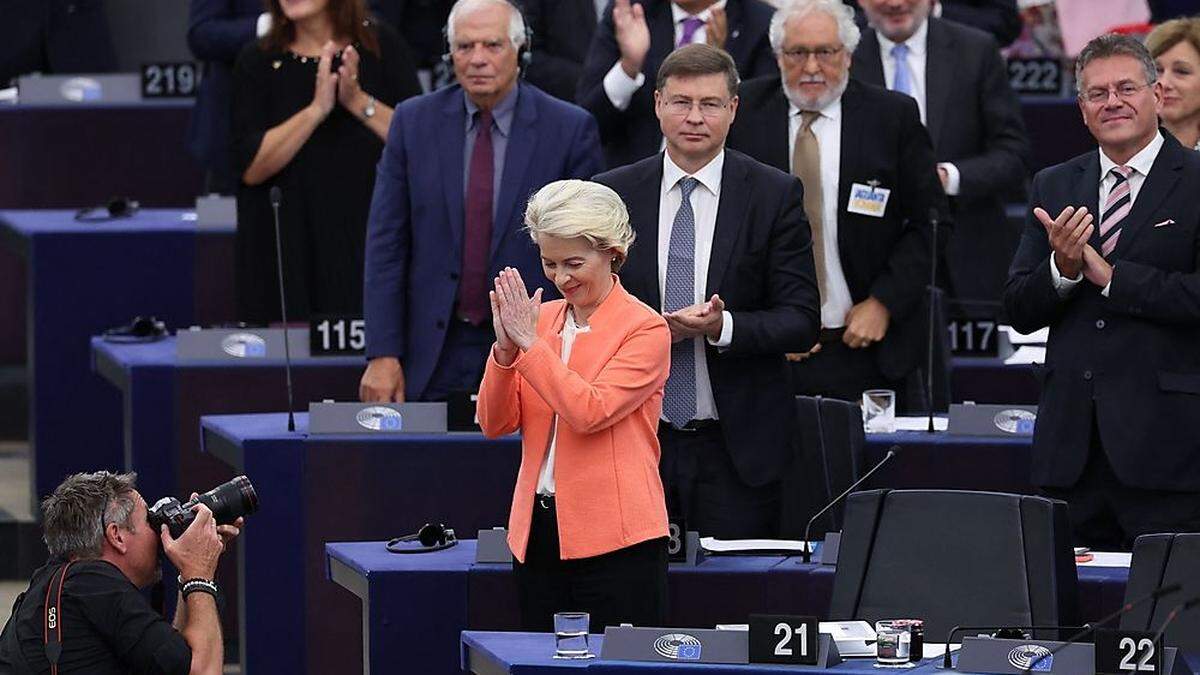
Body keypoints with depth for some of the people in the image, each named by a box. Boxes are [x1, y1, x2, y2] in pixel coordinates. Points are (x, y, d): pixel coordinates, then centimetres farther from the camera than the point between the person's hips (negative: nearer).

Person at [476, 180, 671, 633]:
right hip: (539, 532, 6)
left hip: (614, 540, -6)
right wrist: (505, 349, -9)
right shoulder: (541, 317, 12)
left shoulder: (645, 329, -6)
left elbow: (590, 411, -19)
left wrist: (529, 342, -15)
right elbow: (495, 423, 7)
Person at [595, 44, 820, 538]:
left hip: (736, 446, -1)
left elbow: (801, 321, -3)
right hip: (635, 438, 2)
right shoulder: (613, 194, 6)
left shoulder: (775, 195, 0)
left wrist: (724, 327, -21)